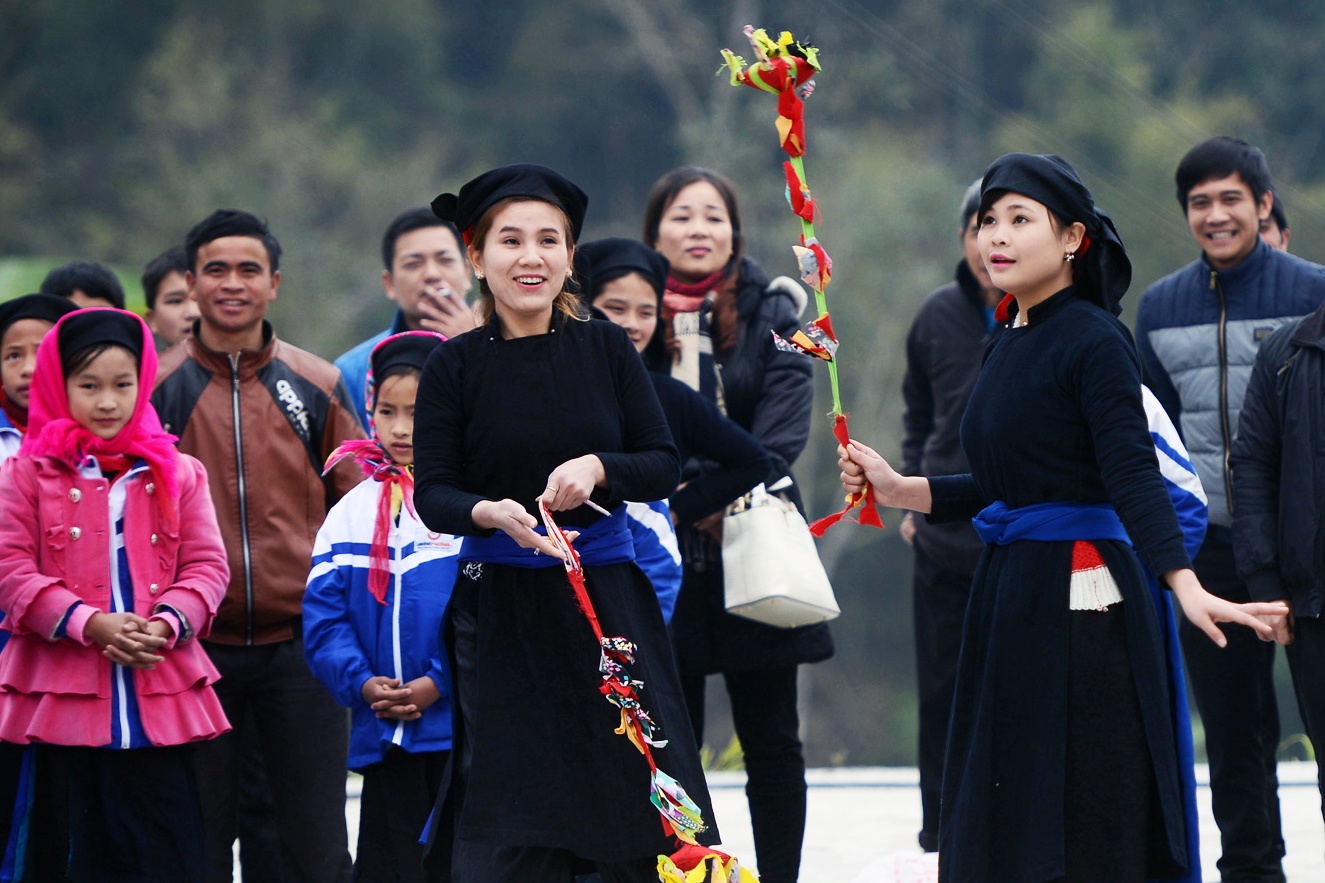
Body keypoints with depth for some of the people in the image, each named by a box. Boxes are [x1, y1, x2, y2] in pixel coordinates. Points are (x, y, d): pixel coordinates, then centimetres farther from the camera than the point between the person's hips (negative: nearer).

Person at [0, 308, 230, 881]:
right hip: (63, 699, -1)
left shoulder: (177, 474, 10)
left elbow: (207, 566, 6)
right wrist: (89, 623, -17)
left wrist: (166, 624, -14)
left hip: (159, 698, 1)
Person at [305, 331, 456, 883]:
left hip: (463, 724, -4)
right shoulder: (352, 511, 11)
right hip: (384, 737, 4)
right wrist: (363, 683, -7)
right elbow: (322, 616, 7)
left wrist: (437, 683, -16)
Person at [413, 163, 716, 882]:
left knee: (651, 811, 0)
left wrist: (596, 468, -16)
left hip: (608, 598, 2)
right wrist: (494, 514, -25)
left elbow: (663, 465, 4)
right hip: (501, 609, -2)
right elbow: (433, 495, -4)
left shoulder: (605, 349, 4)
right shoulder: (455, 366, -1)